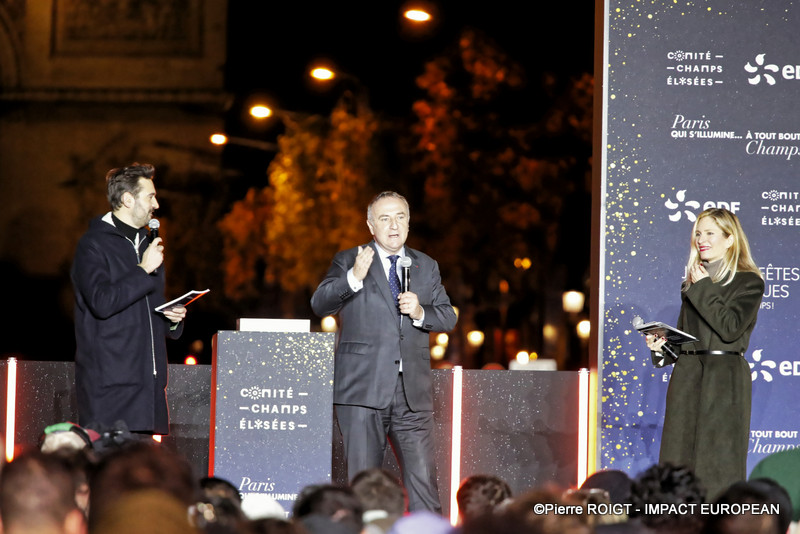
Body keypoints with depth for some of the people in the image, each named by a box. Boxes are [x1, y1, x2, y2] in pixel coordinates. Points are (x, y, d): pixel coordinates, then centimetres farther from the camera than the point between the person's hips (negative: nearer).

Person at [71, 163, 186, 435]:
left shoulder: (147, 244, 22)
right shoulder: (94, 244, -4)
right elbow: (102, 302, -19)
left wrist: (172, 318, 9)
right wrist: (143, 270, -13)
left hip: (149, 382, 7)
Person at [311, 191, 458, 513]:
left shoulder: (427, 267, 17)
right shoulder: (347, 262, 5)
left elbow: (448, 317, 13)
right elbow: (320, 305, -8)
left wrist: (421, 313, -8)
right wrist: (353, 278, -24)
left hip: (412, 392, 3)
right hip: (363, 390, -3)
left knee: (424, 480, -2)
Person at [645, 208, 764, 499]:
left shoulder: (749, 282, -2)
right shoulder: (692, 281, 18)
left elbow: (730, 328, -14)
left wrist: (703, 289, -9)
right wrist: (662, 344, 3)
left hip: (725, 376, -6)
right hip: (686, 374, 6)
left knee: (719, 459, -7)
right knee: (679, 457, 2)